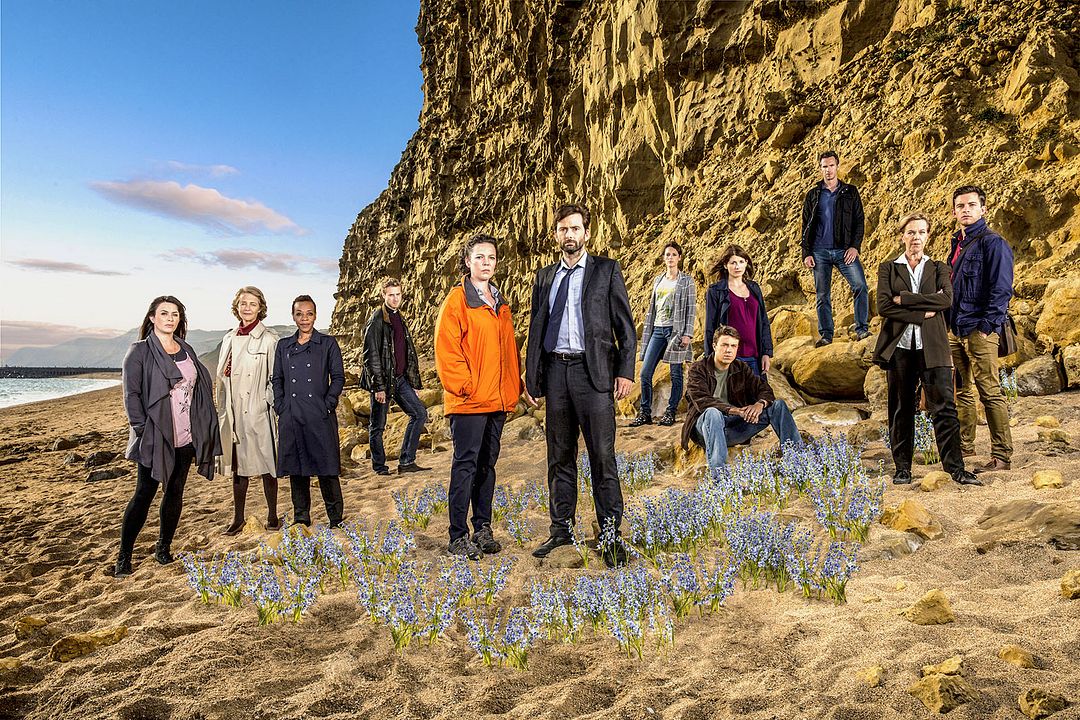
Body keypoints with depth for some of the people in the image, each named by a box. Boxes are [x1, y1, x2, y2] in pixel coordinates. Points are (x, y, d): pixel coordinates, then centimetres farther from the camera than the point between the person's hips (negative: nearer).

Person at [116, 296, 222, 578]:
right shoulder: (139, 351, -4)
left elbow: (198, 386, 16)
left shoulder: (186, 350, 12)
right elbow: (131, 394, -8)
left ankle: (164, 548, 24)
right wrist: (142, 429, -15)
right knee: (144, 494, -3)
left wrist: (203, 433, 10)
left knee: (175, 493, 11)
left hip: (185, 438, 5)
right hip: (155, 438, -5)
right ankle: (124, 557, 7)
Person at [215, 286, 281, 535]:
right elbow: (221, 377, 15)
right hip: (234, 413, 5)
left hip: (259, 412, -5)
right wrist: (221, 410, 12)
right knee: (237, 465, 11)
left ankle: (272, 515, 16)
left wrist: (268, 403, -11)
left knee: (266, 462, 4)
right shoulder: (229, 339, 11)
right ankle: (238, 518, 21)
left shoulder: (269, 339, -6)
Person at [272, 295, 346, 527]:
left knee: (326, 466, -2)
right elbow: (277, 379, 14)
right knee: (296, 469, 8)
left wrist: (328, 404, -7)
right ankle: (301, 518, 21)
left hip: (319, 415, -3)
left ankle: (336, 518, 10)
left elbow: (338, 377, 2)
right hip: (291, 417, 3)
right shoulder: (284, 346, 12)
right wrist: (280, 406, 3)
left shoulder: (328, 344, 3)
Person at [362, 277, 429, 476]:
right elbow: (371, 356, -14)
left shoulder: (400, 319, 15)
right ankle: (379, 467, 18)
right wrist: (378, 386, -18)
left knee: (420, 413, -1)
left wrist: (413, 383, 16)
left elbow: (409, 353, 19)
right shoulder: (376, 321, -9)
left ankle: (406, 462, 4)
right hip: (383, 380, -7)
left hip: (400, 379, 7)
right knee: (378, 426, 3)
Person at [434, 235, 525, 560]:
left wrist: (514, 386, 12)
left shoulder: (500, 302, 17)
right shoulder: (457, 300, -5)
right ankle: (458, 536, 5)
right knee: (466, 465, -3)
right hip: (468, 400, -7)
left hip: (497, 399, 7)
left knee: (487, 464, 13)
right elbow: (446, 348, -12)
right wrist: (464, 386, -16)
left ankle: (483, 529, 23)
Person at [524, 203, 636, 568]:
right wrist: (531, 376, 8)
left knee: (602, 454, -4)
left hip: (593, 371, -4)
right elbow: (535, 328, 15)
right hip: (555, 370, 4)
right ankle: (561, 528, 21)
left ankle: (610, 533, 5)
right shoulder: (545, 276, 16)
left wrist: (626, 371, -8)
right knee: (560, 455, 10)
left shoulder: (606, 270, 5)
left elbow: (625, 325, 1)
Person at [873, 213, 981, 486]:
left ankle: (955, 468, 0)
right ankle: (902, 468, 12)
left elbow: (947, 299, -7)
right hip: (899, 346, 0)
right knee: (901, 409, 4)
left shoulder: (938, 268, 13)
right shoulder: (888, 268, 9)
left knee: (944, 407, -5)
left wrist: (905, 299, -9)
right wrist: (922, 314, -10)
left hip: (932, 347, 1)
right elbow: (883, 306, -6)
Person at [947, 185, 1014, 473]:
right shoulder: (958, 243, 17)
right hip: (955, 330, 8)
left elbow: (1001, 290, -13)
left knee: (990, 393, -6)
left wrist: (987, 327, -17)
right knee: (962, 391, 14)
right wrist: (949, 323, 15)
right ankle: (964, 448, 24)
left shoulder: (993, 243, -7)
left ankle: (1002, 456, 0)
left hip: (979, 331, -8)